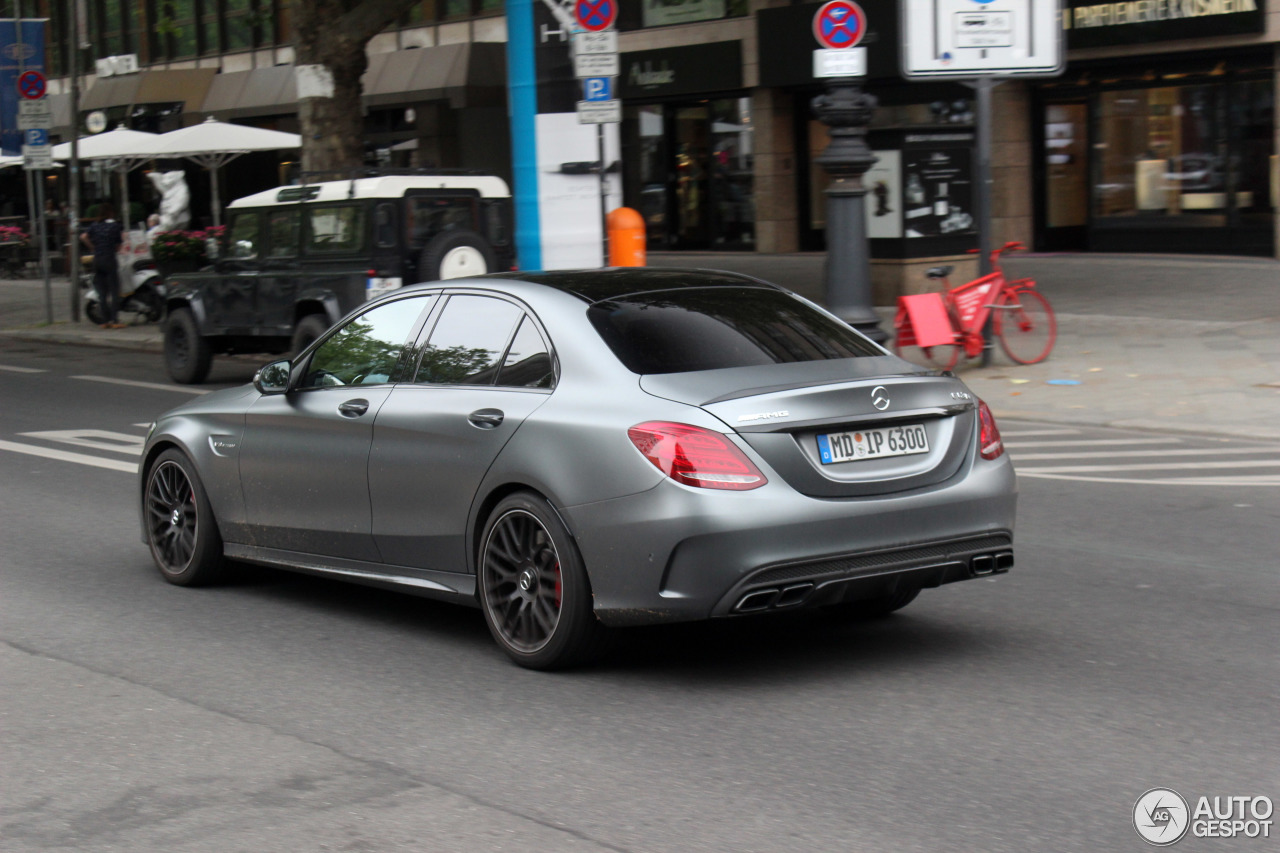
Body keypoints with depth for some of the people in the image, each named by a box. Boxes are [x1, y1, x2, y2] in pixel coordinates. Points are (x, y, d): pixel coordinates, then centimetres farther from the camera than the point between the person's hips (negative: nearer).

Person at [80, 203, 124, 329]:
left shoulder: (94, 226, 8)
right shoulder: (115, 225, -2)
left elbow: (83, 237, -5)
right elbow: (118, 246, 0)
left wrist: (94, 247, 5)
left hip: (97, 260, 5)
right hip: (109, 260, -5)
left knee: (102, 293, 9)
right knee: (114, 291, -2)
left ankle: (105, 321, 9)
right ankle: (115, 321, -8)